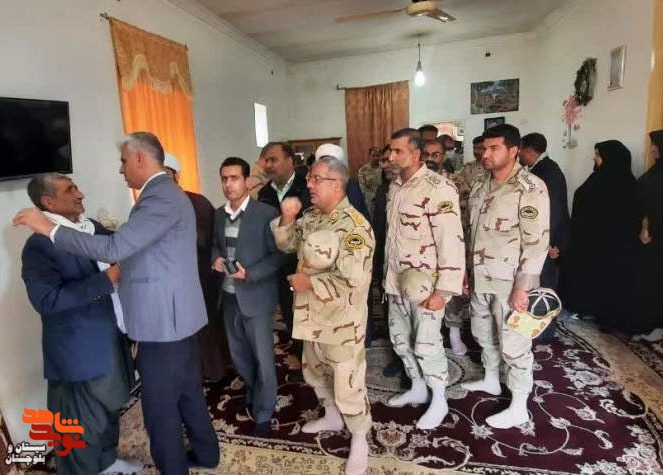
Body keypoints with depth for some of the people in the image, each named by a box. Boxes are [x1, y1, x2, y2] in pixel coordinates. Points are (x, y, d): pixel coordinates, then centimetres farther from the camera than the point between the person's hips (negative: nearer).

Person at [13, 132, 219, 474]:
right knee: (187, 391, 22)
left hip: (163, 318, -10)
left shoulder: (160, 198, -20)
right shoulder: (166, 193, 14)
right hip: (177, 314, 10)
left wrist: (51, 229, -20)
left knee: (159, 404, 5)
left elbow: (114, 248, -27)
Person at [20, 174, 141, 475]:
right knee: (84, 425, 8)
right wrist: (107, 279, -28)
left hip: (110, 339, 8)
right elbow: (47, 299, -28)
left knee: (109, 408, 25)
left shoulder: (91, 227, 5)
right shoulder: (39, 245, -18)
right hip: (80, 351, -8)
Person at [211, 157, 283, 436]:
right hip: (229, 295, 6)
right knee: (238, 354, 20)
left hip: (256, 296, -6)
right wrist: (215, 259, -5)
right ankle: (254, 390, 47)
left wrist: (250, 273, -24)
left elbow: (278, 255, -12)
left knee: (262, 358, 6)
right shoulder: (219, 215, 7)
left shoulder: (266, 213, -13)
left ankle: (263, 412, 28)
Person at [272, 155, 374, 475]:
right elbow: (286, 244, 12)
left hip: (342, 321, -9)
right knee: (315, 372, 26)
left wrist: (309, 283, -21)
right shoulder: (311, 216, 4)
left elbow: (353, 279, -30)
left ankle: (359, 441, 30)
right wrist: (287, 219, -8)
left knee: (347, 383, 7)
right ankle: (332, 416, 51)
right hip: (313, 316, 9)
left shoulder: (353, 226, -23)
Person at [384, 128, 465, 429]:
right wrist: (388, 275, 17)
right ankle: (418, 388, 40)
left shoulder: (438, 188, -18)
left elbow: (451, 242, -22)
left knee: (426, 345, 4)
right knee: (400, 338, 18)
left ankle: (439, 401, 28)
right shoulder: (395, 187, 8)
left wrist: (443, 290, -23)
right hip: (396, 281, 8)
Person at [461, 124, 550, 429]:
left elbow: (536, 242, -19)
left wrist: (522, 287, -20)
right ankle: (491, 380, 46)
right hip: (481, 278, 8)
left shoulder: (530, 188, -16)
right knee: (483, 333, 23)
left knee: (513, 344, 5)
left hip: (510, 281, -8)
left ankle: (518, 408, 22)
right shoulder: (480, 185, 7)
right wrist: (466, 270, 15)